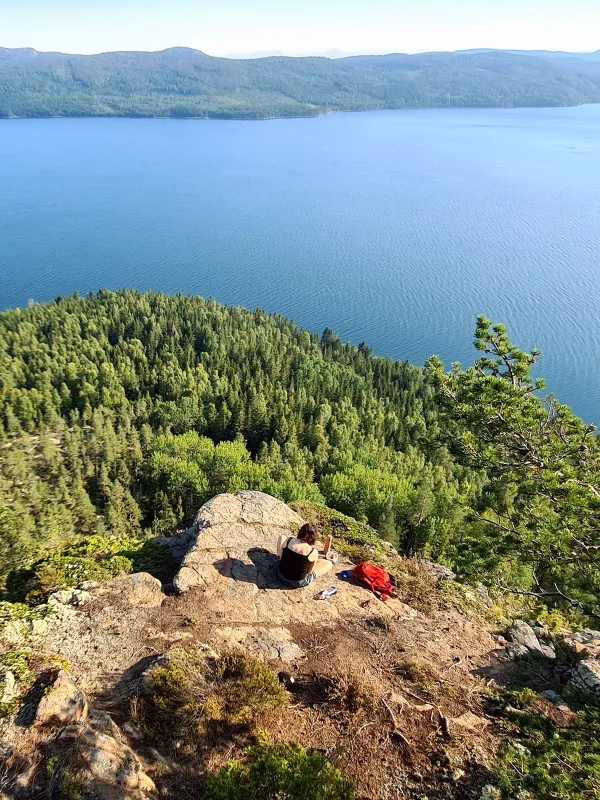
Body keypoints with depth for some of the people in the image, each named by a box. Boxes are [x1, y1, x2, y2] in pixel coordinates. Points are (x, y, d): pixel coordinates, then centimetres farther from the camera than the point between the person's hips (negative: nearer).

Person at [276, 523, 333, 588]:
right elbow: (311, 570, -4)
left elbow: (280, 556, 1)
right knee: (329, 564, 8)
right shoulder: (313, 552, -20)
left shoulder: (289, 540, -12)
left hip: (281, 575, 3)